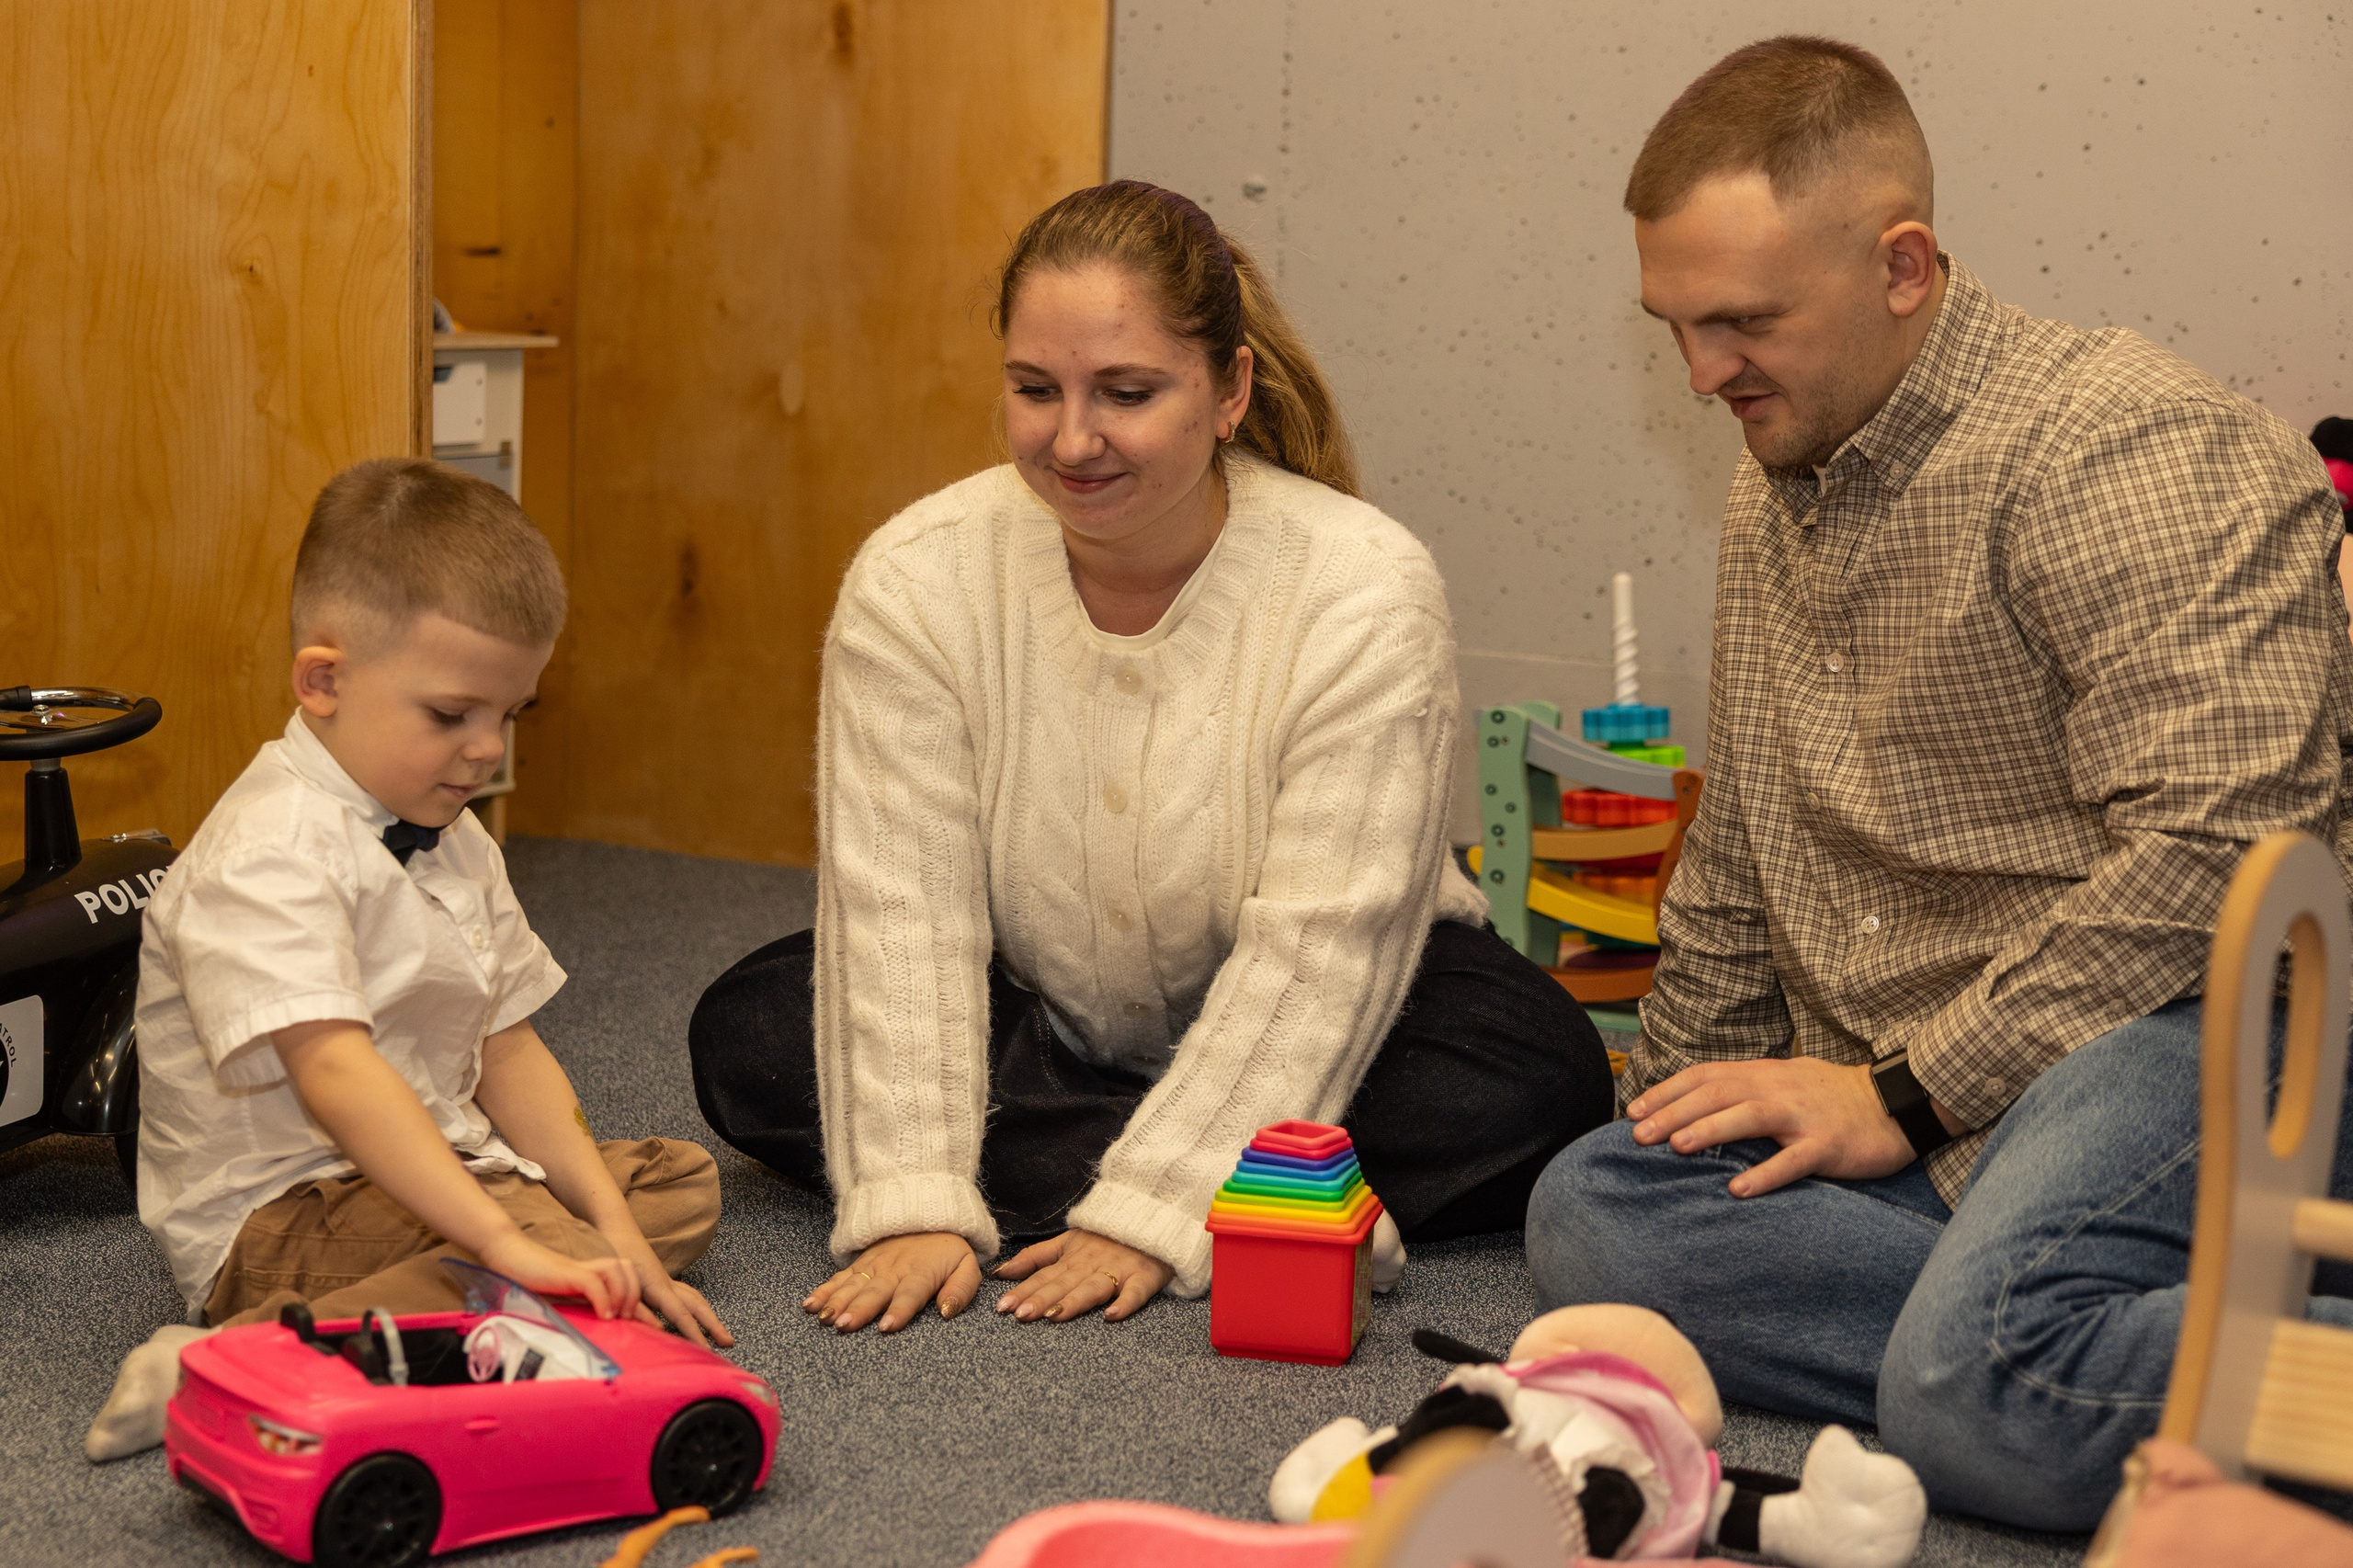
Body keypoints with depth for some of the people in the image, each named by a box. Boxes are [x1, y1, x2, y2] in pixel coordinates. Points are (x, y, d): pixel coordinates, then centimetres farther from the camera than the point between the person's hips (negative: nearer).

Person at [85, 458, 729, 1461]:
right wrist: (505, 1239, -39)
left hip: (438, 1168, 10)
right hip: (273, 1216, -10)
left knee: (682, 1181, 14)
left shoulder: (455, 843, 11)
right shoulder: (270, 855, -21)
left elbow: (507, 1052, 10)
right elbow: (335, 1073, -33)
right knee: (555, 1292, -32)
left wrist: (612, 1232, -2)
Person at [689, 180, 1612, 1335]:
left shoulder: (1366, 590, -24)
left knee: (1542, 1078, -28)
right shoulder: (914, 580, -16)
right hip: (1036, 1020, 3)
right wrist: (912, 1203, -32)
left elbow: (1317, 948, -27)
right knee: (748, 1035, -20)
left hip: (1306, 1045, -3)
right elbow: (901, 914, -20)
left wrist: (1150, 1215, -33)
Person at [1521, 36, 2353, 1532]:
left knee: (1981, 1380, -35)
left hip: (2197, 1022, -9)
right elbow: (1735, 869, 30)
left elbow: (2214, 846, -20)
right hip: (1903, 1097, 9)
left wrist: (1905, 1098, -15)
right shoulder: (1777, 489, 19)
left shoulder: (2129, 447, -10)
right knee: (1592, 1210, -17)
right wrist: (1680, 1096, 26)